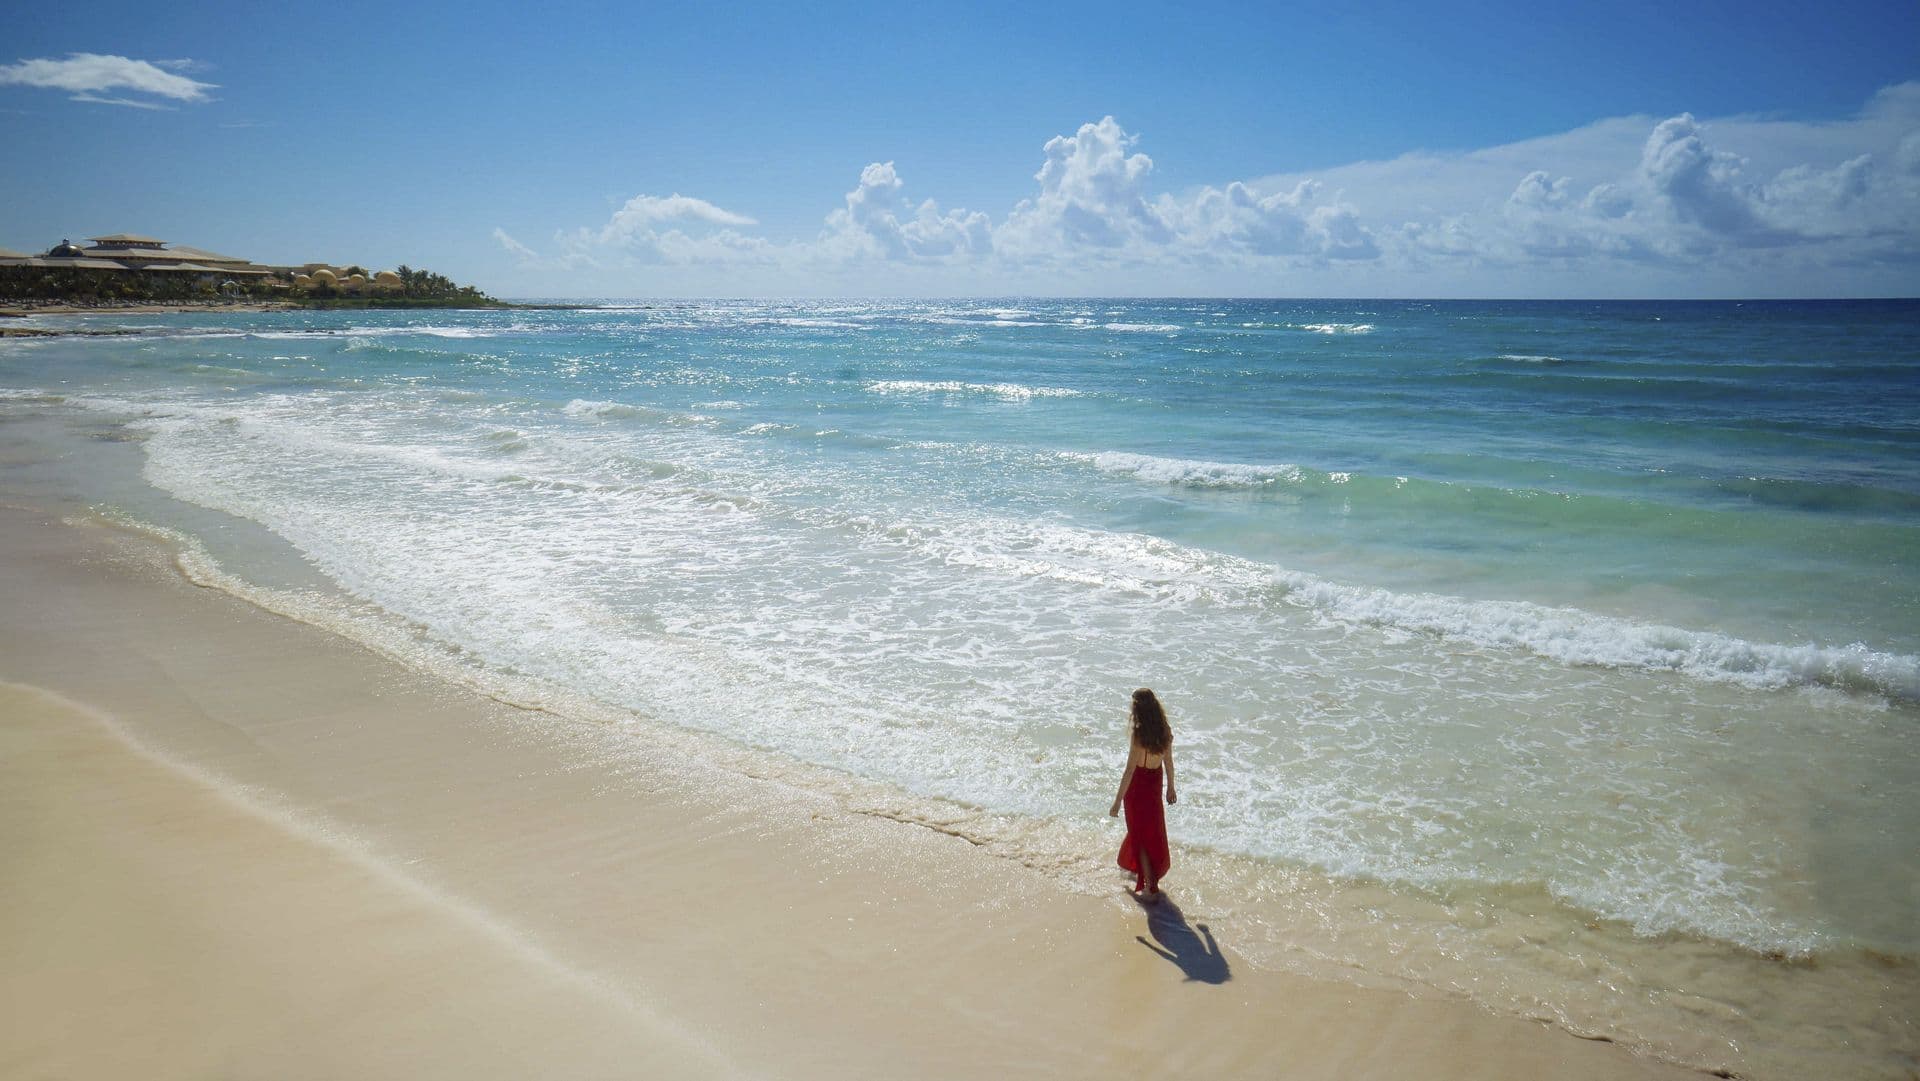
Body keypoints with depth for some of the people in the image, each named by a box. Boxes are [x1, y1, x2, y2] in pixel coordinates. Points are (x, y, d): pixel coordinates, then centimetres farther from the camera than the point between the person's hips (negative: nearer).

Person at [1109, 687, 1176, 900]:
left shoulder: (1139, 735, -27)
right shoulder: (1165, 732, -8)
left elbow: (1129, 771, -23)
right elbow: (1168, 762, 4)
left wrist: (1118, 801, -16)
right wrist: (1171, 787, 19)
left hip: (1137, 786, -6)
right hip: (1155, 784, 6)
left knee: (1141, 835, 7)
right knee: (1152, 829, 27)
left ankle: (1151, 888, 10)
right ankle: (1136, 866, 50)